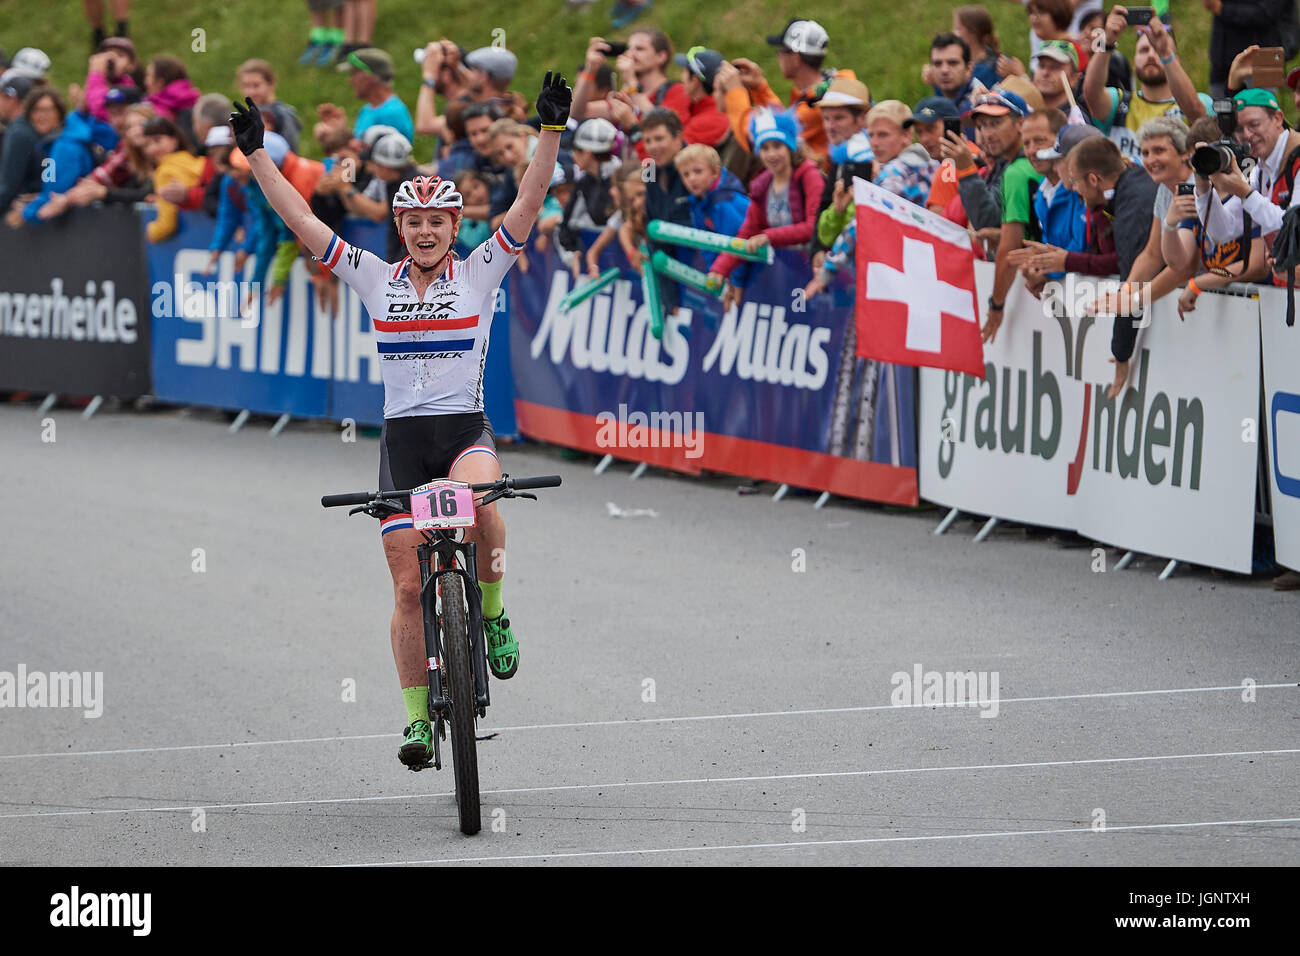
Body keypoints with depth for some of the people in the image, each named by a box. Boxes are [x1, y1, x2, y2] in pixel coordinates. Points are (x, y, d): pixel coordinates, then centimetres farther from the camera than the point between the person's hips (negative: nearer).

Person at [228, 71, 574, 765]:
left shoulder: (479, 274, 0)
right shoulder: (375, 279, 4)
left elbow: (527, 207, -10)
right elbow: (302, 222, 1)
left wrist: (551, 133, -21)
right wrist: (255, 155, -4)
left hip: (467, 428, -2)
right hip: (402, 438, 2)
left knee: (479, 497, -36)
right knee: (409, 585, -2)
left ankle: (493, 615, -12)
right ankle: (418, 718, 7)